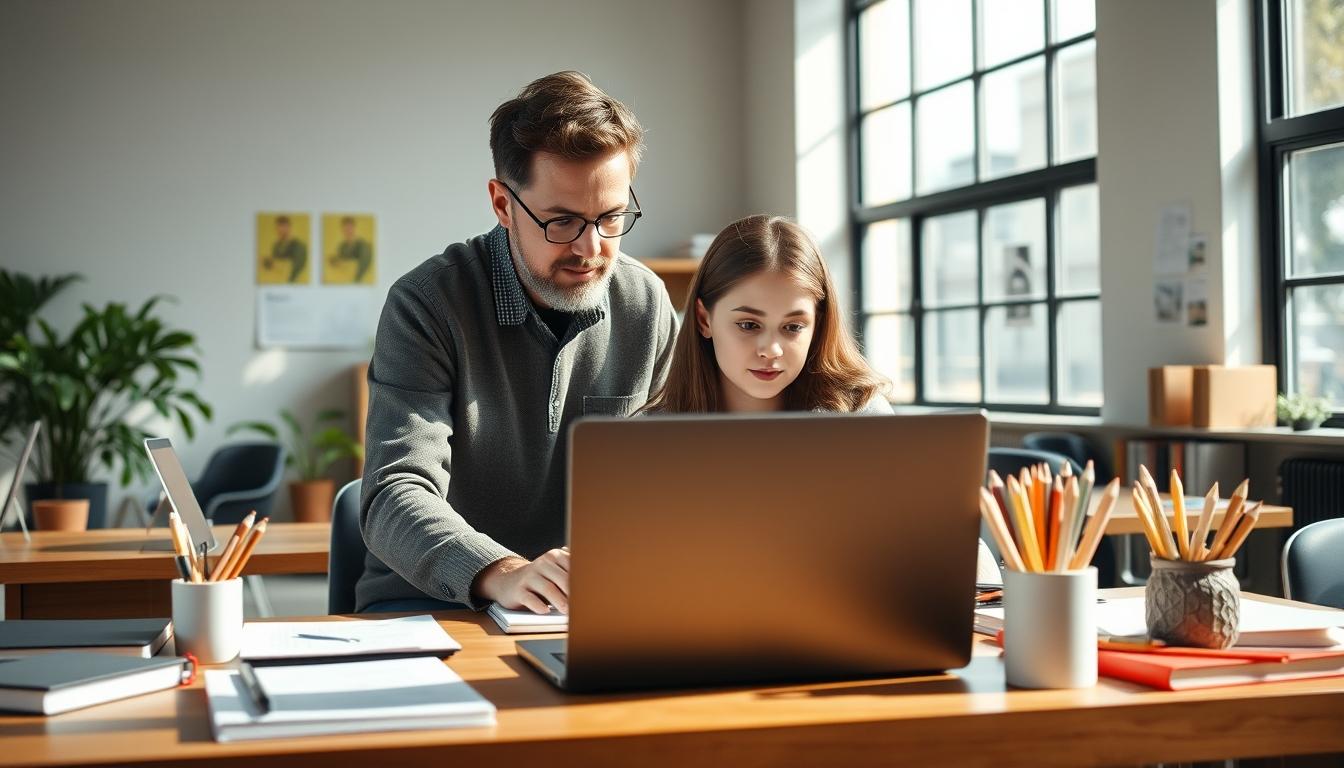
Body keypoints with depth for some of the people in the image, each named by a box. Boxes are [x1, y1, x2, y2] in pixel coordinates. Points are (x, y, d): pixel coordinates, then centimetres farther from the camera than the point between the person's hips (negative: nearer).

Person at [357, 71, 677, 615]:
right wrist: (500, 574, -42)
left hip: (589, 607, 3)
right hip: (427, 602, -2)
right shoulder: (428, 304, -14)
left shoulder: (646, 304, 1)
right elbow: (396, 495, -23)